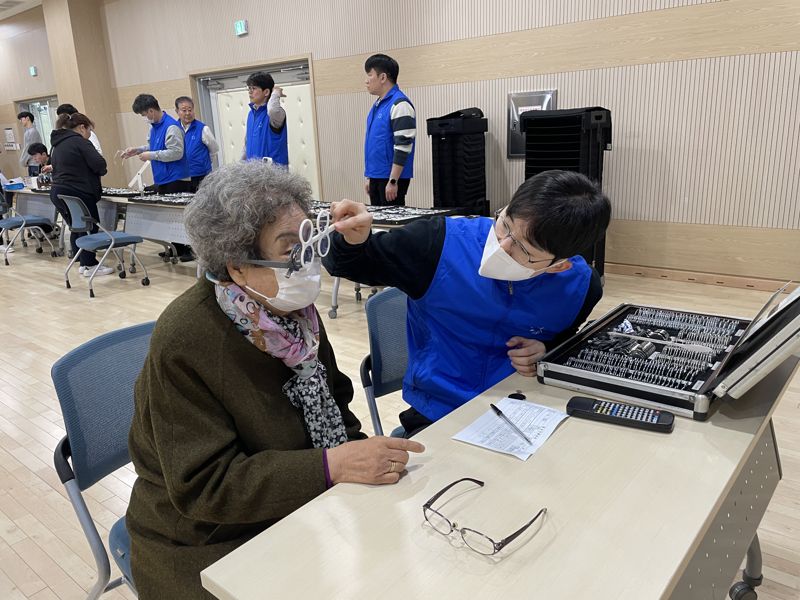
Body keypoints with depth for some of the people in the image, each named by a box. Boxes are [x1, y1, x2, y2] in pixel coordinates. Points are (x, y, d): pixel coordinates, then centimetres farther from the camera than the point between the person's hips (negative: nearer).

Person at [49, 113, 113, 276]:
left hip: (58, 192, 9)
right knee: (90, 227, 0)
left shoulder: (57, 144, 18)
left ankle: (83, 263, 21)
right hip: (78, 193, -9)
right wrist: (100, 172, 4)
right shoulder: (79, 141, -9)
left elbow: (56, 168, 21)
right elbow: (99, 164, -18)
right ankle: (90, 265, 3)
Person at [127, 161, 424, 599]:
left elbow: (331, 402, 7)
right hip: (209, 542, -5)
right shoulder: (183, 343, -25)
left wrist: (364, 460, -11)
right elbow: (202, 486, -24)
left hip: (300, 505, 6)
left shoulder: (294, 308, -5)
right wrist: (332, 465, -32)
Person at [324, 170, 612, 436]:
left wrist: (548, 355, -9)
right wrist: (352, 242, -26)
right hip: (437, 417, -2)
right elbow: (353, 267, -4)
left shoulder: (581, 287, -11)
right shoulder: (440, 242, -18)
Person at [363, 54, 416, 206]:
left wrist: (393, 181, -20)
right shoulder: (378, 105, 14)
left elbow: (403, 146, -19)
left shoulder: (399, 104, -13)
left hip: (392, 178, -8)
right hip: (376, 177, 8)